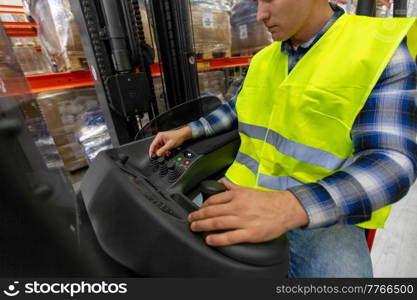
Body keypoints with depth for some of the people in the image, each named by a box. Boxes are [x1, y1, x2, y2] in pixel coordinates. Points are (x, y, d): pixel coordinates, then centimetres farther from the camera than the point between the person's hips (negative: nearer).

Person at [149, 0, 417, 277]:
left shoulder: (383, 47, -9)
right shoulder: (263, 59, 9)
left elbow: (394, 159, -19)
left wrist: (292, 206, -35)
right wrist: (186, 132, 9)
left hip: (325, 214, -4)